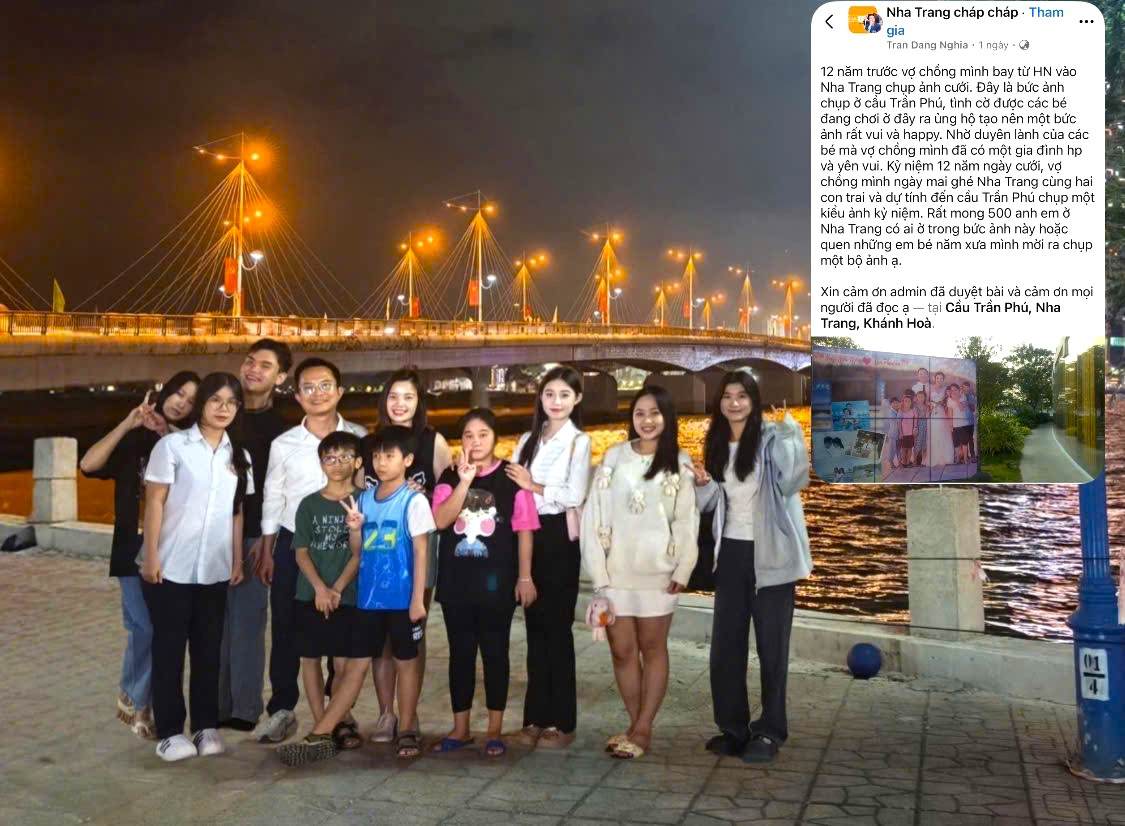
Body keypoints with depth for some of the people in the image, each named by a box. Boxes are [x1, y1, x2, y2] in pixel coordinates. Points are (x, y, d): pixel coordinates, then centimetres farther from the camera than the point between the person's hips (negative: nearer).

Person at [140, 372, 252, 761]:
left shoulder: (239, 456, 10)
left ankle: (206, 726, 18)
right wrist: (151, 556, -11)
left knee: (208, 649, 9)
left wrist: (237, 560, 8)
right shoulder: (173, 445, -4)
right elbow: (155, 503, -6)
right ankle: (169, 731, 10)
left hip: (215, 569, 4)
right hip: (172, 567, -4)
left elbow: (236, 511, 12)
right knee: (168, 648, 3)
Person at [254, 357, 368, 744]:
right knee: (284, 629, 5)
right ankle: (281, 710, 18)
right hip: (293, 542, 1)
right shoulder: (283, 444, 0)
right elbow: (272, 499, 7)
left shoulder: (359, 438, -2)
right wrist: (267, 552, 6)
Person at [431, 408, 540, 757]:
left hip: (496, 581, -3)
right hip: (456, 580, 3)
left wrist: (524, 577, -5)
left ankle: (495, 730, 15)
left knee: (494, 652, 5)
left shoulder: (511, 477, -3)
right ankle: (460, 728, 21)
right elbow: (440, 521, -10)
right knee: (460, 653, 10)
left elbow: (524, 530, -2)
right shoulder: (449, 477, 4)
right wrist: (464, 482, -20)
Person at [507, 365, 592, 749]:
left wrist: (534, 486, -9)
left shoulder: (579, 441, -3)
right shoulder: (528, 439, 15)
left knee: (557, 628, -1)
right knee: (535, 626, 9)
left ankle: (562, 722, 8)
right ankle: (536, 717, 18)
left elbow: (575, 495, -13)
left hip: (559, 537, -5)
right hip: (528, 535, 5)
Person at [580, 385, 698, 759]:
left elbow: (687, 521, 0)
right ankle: (636, 725, 19)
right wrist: (598, 569, -4)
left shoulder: (679, 463, 2)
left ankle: (642, 729, 13)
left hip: (656, 571, -1)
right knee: (622, 650, 5)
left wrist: (682, 571, -6)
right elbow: (595, 514, 1)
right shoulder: (614, 457, 3)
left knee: (652, 648, 5)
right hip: (615, 570, 1)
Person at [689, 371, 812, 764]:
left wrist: (790, 428, -35)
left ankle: (769, 731, 16)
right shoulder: (716, 444, 8)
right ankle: (732, 727, 22)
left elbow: (793, 480, -28)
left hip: (771, 553, -5)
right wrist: (703, 484, -6)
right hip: (731, 553, 6)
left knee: (771, 645, 4)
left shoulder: (772, 437, -10)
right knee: (724, 644, 9)